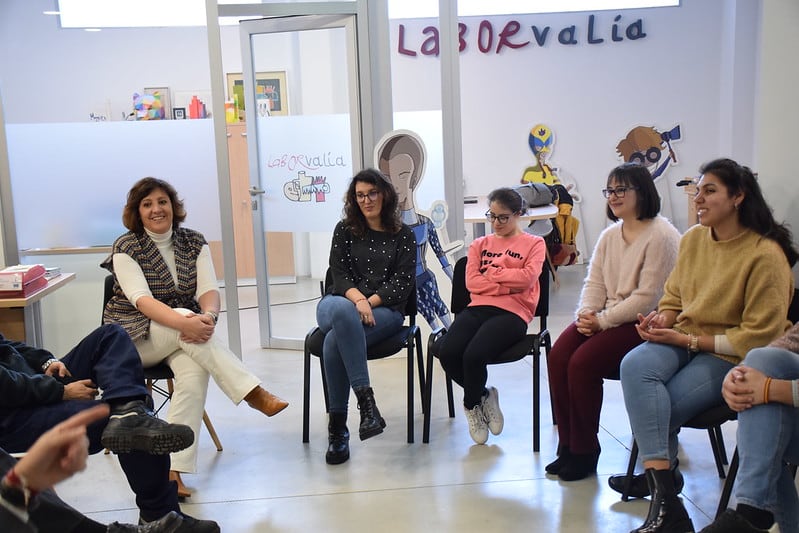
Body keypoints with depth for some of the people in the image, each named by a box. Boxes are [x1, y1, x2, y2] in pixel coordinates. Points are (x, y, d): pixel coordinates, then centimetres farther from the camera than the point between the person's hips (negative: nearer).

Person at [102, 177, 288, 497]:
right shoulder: (126, 248, -5)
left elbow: (209, 290, -7)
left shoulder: (194, 243, 5)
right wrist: (184, 322, -38)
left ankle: (175, 469, -34)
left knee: (195, 371, -32)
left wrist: (208, 316, -32)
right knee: (185, 315, -34)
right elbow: (142, 299, -20)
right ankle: (253, 393, -37)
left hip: (182, 336, 2)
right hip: (135, 336, -2)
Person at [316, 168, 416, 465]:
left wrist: (369, 302, -14)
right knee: (343, 311, -40)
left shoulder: (403, 235, 11)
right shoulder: (344, 230, 15)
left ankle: (337, 425, -28)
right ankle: (366, 399, -44)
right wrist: (357, 300, -17)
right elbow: (339, 275, 5)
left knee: (335, 341, -34)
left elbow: (403, 282, 1)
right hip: (340, 303, 1)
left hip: (384, 310, -1)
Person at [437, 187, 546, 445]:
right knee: (448, 353, -26)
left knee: (474, 355, -31)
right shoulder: (479, 244, 24)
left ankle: (472, 404, 5)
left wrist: (491, 273, 2)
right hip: (478, 308, 4)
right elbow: (471, 282, 7)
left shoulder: (534, 243, 15)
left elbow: (527, 277, -4)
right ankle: (484, 396, 5)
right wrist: (509, 285, -3)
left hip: (512, 312, -4)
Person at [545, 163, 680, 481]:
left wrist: (602, 320, -18)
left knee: (583, 362, -25)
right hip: (605, 320, 7)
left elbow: (647, 297, -18)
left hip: (643, 324, -7)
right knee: (558, 356, -16)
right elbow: (594, 282, 11)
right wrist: (586, 314, -8)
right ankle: (568, 446, -5)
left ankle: (585, 452, -7)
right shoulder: (609, 235, 15)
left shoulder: (661, 236, -11)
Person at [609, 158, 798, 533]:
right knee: (634, 366, -29)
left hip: (730, 357, -5)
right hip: (682, 341, 5)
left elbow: (758, 336, -13)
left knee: (658, 408, -27)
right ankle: (664, 490, -31)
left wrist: (688, 339, -15)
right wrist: (663, 317, -5)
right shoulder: (692, 238, 5)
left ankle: (656, 474, 2)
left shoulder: (766, 255, -13)